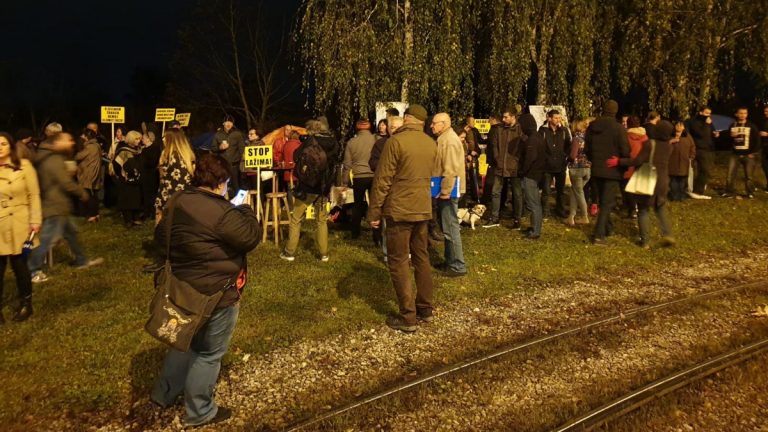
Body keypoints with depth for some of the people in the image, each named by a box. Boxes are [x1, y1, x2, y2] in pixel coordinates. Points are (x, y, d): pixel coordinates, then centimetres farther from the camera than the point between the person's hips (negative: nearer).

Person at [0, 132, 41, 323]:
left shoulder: (24, 165, -2)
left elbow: (34, 195, -2)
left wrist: (35, 221, -8)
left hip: (19, 225, -2)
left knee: (19, 265, 6)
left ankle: (25, 304, 25)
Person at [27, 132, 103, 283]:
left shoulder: (50, 158, 12)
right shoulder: (55, 160, -20)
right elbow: (67, 184, -22)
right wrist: (82, 193, -7)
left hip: (56, 205, 11)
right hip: (55, 207, -11)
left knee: (70, 232, 19)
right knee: (48, 239, -5)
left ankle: (81, 260, 31)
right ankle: (33, 271, 3)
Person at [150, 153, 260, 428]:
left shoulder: (178, 201, 1)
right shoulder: (222, 212, -25)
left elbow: (161, 237, 12)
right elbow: (252, 238, -19)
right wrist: (245, 210, -5)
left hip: (183, 287, 9)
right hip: (216, 293, -8)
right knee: (209, 352, 8)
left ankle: (164, 394, 41)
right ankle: (199, 413, 23)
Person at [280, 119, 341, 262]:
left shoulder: (310, 142, -11)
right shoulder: (333, 144, 0)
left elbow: (296, 157, 1)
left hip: (306, 187, -3)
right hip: (323, 188, 3)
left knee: (296, 220, 10)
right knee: (322, 221, 15)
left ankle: (289, 252, 15)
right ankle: (324, 254, 14)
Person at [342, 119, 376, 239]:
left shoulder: (352, 142, 1)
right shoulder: (376, 139, -4)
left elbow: (347, 164, 4)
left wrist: (344, 182, 10)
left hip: (359, 178, 1)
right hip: (374, 176, -1)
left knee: (358, 205, 16)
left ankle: (355, 233, 20)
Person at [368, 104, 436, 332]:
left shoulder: (396, 141, -14)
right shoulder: (431, 144, 6)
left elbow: (382, 180, -14)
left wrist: (374, 211, -8)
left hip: (399, 210, -6)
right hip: (423, 209, 7)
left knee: (398, 262, 0)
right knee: (422, 258, 15)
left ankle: (408, 317, 2)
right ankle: (425, 308, 23)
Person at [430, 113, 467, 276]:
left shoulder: (449, 140, -17)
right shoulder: (444, 138, 16)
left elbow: (451, 169, -24)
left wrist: (445, 190, -24)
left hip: (448, 190, -11)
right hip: (445, 189, 11)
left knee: (450, 228, -7)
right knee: (447, 226, 17)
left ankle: (458, 266, 0)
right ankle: (450, 260, 27)